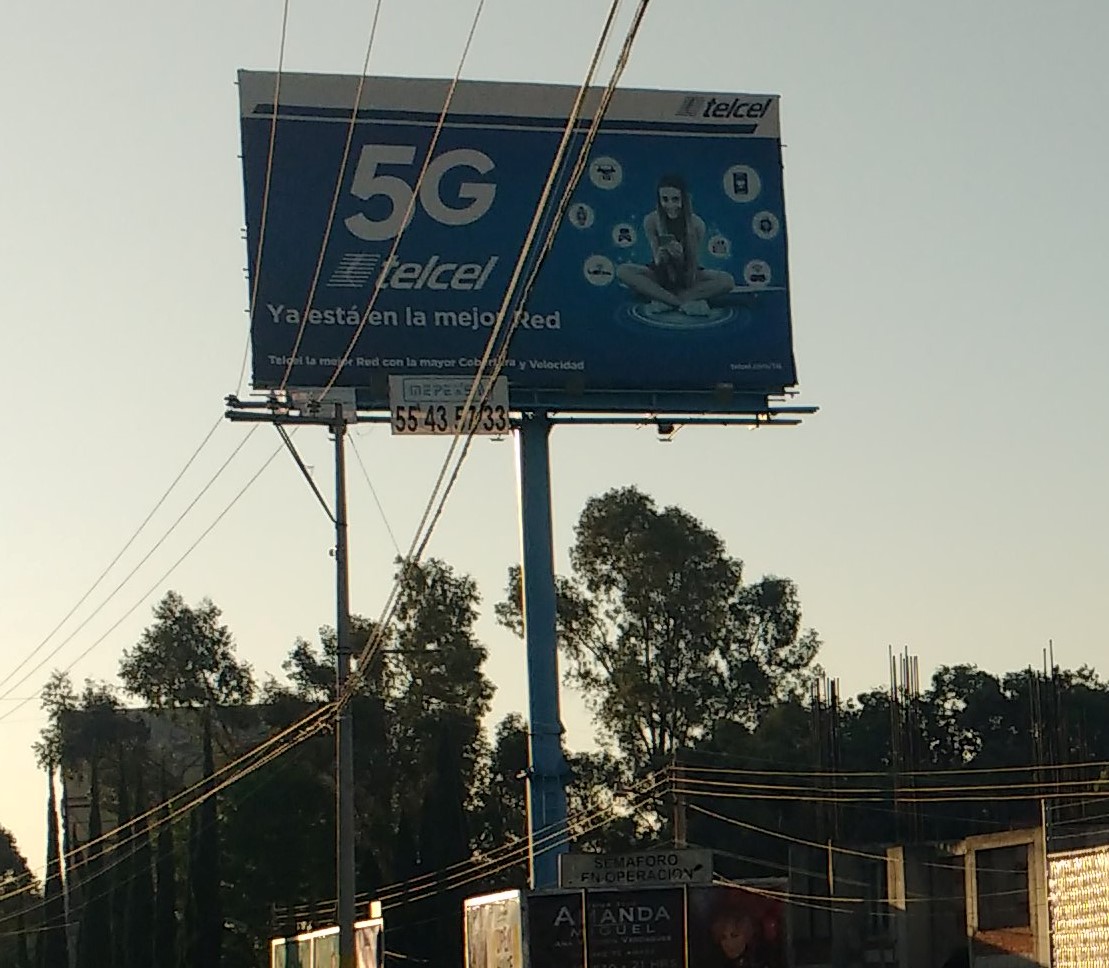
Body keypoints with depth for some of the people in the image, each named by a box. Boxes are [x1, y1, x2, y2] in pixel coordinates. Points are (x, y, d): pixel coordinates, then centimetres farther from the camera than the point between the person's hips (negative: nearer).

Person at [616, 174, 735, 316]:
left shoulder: (696, 224, -19)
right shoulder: (651, 221, -17)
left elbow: (694, 265, -17)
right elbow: (657, 261, -16)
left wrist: (680, 257, -40)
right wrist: (660, 257, -41)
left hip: (688, 276, 0)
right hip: (660, 275, 1)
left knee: (727, 281, -28)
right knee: (623, 271, -29)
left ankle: (664, 300, -25)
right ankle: (686, 302, -30)